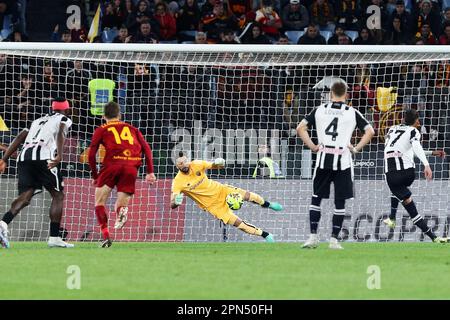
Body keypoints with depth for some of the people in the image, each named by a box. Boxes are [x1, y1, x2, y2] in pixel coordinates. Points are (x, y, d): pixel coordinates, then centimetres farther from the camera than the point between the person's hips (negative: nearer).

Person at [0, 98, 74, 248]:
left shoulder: (38, 121, 35)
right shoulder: (64, 119, 18)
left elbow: (19, 138, 25)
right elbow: (60, 134, -5)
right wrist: (59, 155, -19)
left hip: (24, 157, 5)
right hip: (44, 157, -5)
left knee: (25, 197, -5)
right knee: (58, 195, 8)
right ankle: (54, 237, 1)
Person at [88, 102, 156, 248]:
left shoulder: (101, 130, 18)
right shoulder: (132, 129, 26)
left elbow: (91, 154, 9)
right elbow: (146, 149, 15)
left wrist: (95, 176, 17)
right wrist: (150, 172, 12)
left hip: (113, 164, -2)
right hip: (132, 167, 2)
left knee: (100, 201, 8)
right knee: (121, 205, 10)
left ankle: (105, 236, -8)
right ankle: (122, 210, -27)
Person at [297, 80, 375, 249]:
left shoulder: (320, 110, 6)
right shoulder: (352, 112, 2)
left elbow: (300, 128, 1)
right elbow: (370, 131, -2)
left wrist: (312, 146, 5)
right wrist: (356, 148, 2)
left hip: (323, 159, 1)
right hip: (343, 161, -1)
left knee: (316, 198, 11)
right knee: (340, 202, 5)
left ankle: (313, 236, 3)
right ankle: (334, 239, 2)